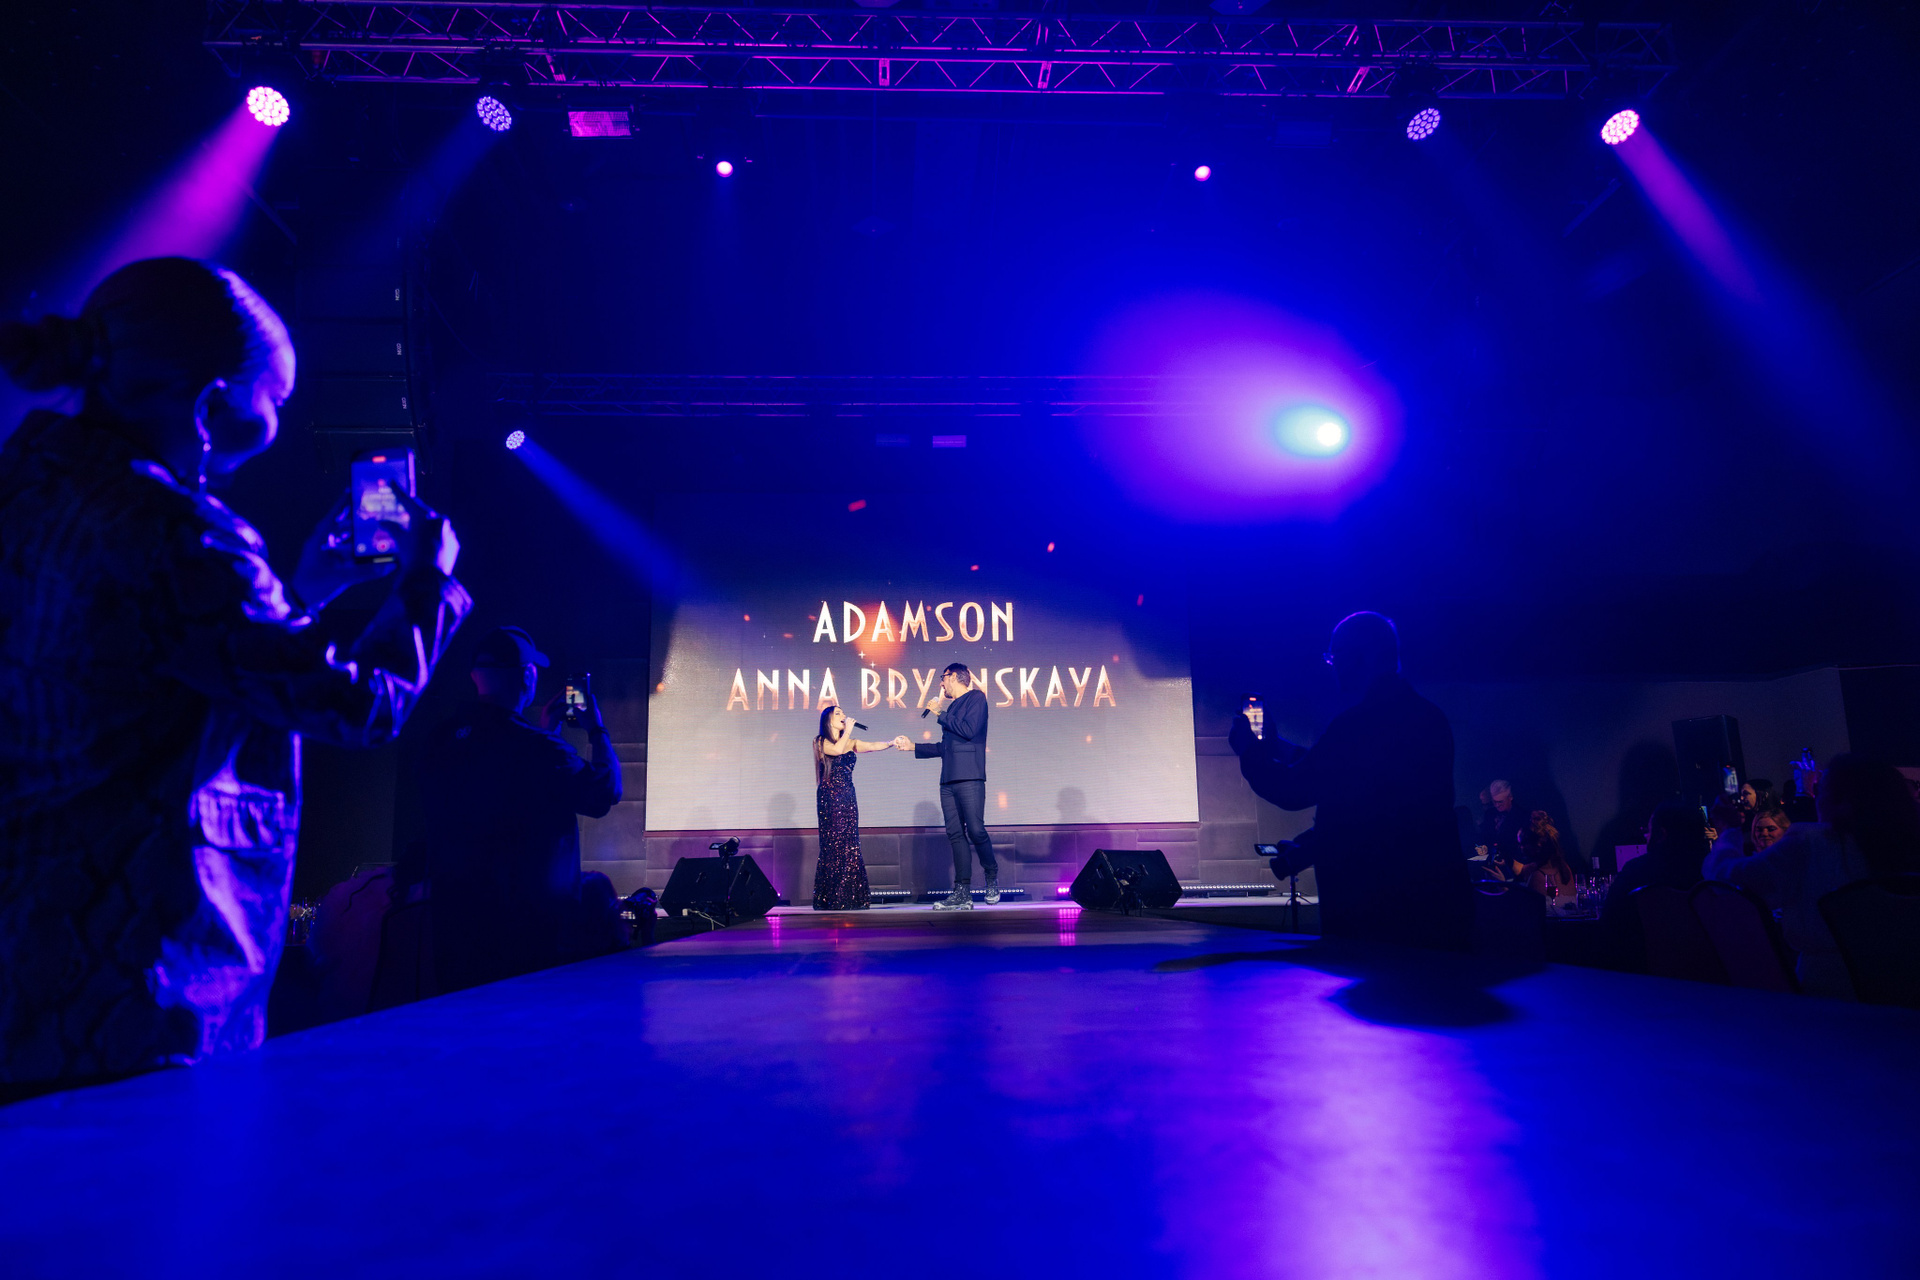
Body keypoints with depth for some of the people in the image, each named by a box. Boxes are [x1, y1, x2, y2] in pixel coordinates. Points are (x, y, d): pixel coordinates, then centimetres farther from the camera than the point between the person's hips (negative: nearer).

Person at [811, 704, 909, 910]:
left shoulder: (851, 743, 16)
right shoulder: (821, 742, 1)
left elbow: (872, 746, -1)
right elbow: (837, 750, -19)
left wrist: (892, 743, -18)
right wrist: (848, 730, -8)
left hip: (848, 797, 5)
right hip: (829, 797, -5)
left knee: (850, 845, 0)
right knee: (833, 844, -7)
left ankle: (850, 897, 1)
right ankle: (829, 898, -3)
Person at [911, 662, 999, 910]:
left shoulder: (976, 697, 2)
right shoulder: (952, 707, 25)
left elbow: (969, 730, -13)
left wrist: (941, 714, -4)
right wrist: (913, 747, 30)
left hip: (969, 778, -8)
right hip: (949, 780, 8)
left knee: (975, 830, -11)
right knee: (956, 834, 1)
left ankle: (992, 875, 13)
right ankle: (963, 894, 1)